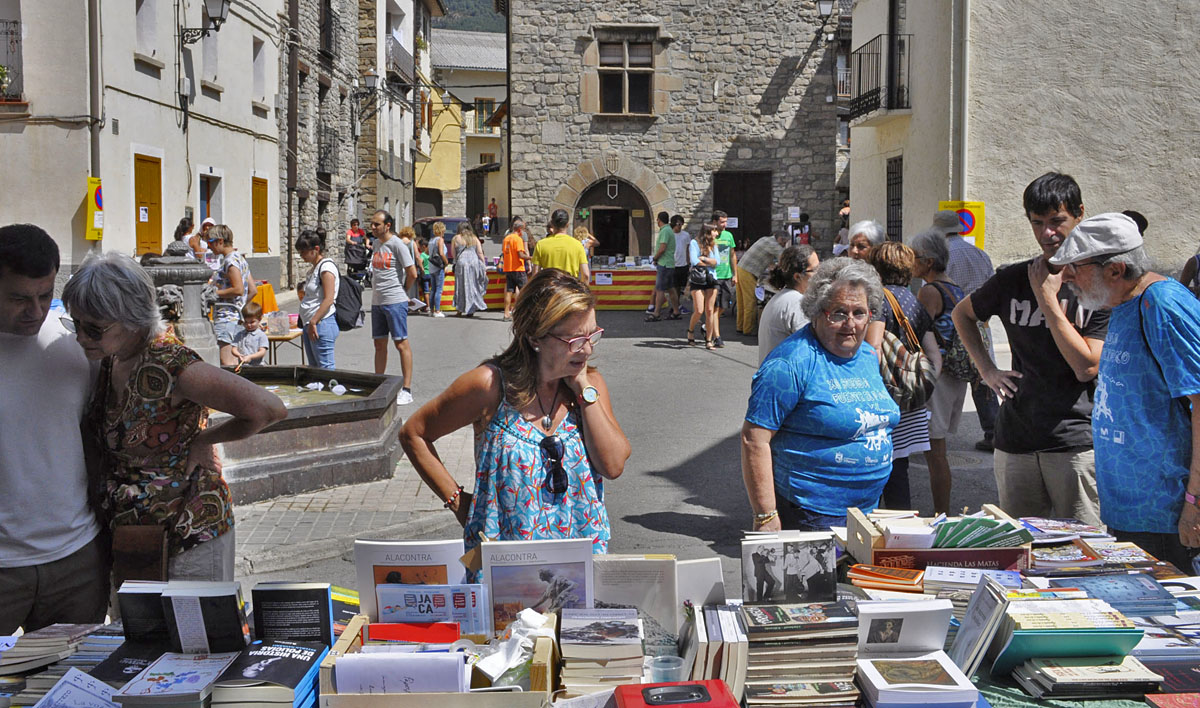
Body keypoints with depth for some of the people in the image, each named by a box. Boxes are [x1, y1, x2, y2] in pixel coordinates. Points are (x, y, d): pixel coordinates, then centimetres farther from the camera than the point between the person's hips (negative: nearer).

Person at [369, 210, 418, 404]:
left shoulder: (397, 244, -11)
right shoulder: (376, 244, 13)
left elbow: (412, 273, -12)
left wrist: (402, 291, 3)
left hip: (395, 301, -8)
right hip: (377, 301, 8)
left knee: (401, 343, -4)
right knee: (379, 344, 12)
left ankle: (406, 390, -2)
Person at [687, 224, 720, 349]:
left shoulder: (714, 245, 14)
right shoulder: (694, 243, -2)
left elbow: (717, 261, 2)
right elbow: (694, 261, -13)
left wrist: (703, 259, -10)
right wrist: (710, 263, -3)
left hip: (711, 279, 4)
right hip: (697, 280, -4)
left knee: (710, 311, 1)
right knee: (699, 311, -10)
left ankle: (709, 340, 7)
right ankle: (691, 330, 19)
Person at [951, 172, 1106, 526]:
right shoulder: (1013, 279, 6)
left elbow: (1087, 367, -14)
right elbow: (962, 313, 24)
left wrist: (1048, 299, -12)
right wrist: (987, 370, 13)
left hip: (1077, 441, -3)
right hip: (1016, 440, 4)